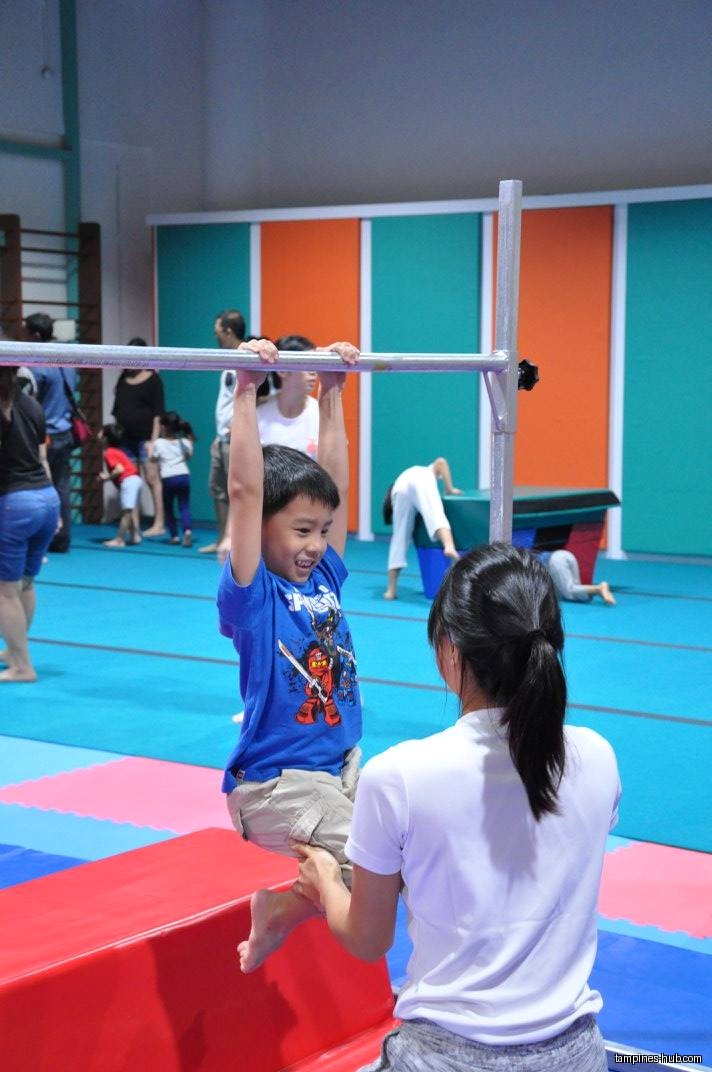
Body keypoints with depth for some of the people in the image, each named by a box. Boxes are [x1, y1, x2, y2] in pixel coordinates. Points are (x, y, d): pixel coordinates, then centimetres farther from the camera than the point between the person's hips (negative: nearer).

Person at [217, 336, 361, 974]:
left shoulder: (324, 577, 4)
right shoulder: (251, 596, -13)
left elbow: (335, 478, 8)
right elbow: (245, 491, -22)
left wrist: (333, 391, 9)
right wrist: (247, 392, -24)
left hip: (341, 765, 7)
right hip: (277, 780, -7)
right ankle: (270, 922, 7)